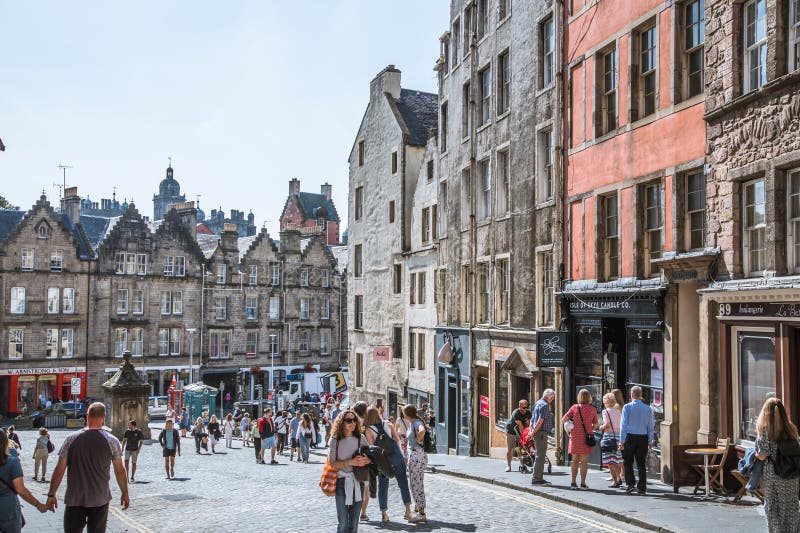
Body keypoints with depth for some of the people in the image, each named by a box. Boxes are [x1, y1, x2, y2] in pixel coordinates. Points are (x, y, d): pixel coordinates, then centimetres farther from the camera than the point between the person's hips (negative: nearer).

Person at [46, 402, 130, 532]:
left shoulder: (71, 440, -4)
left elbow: (59, 470, -4)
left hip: (74, 500, 1)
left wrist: (51, 494, 7)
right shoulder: (112, 441, -7)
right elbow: (120, 471, -2)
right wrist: (125, 494, 9)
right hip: (100, 500, -1)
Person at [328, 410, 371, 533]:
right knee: (343, 523, -7)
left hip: (358, 481, 3)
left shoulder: (360, 438, 2)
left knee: (354, 523, 9)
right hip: (342, 481, -3)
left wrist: (365, 460, -15)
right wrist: (350, 462, -21)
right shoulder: (335, 440, -5)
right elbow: (332, 463, -9)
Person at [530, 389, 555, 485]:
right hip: (541, 433, -10)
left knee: (541, 456, 14)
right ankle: (536, 478, -7)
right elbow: (540, 420, -20)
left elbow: (532, 419, 21)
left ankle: (539, 478, 19)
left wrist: (531, 430, 12)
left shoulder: (538, 403, 19)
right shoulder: (544, 405, -12)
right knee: (540, 456, -8)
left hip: (537, 433, 10)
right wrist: (533, 432, -16)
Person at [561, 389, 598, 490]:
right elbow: (595, 426, 3)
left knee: (575, 460, 10)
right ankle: (583, 483, 4)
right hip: (586, 438, -1)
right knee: (584, 461, 5)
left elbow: (563, 420, -6)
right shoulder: (593, 409, -2)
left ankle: (573, 482, 10)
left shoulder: (575, 407, -3)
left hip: (575, 436, 1)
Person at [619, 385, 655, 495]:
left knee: (628, 462, 9)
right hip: (643, 438, 3)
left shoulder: (627, 407, -6)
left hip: (630, 437, -3)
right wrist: (650, 441, 14)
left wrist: (621, 441, -5)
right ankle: (642, 488, 10)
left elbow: (623, 425, -7)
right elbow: (651, 426, 6)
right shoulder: (648, 408, 3)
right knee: (641, 463, 8)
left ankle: (631, 483, 0)